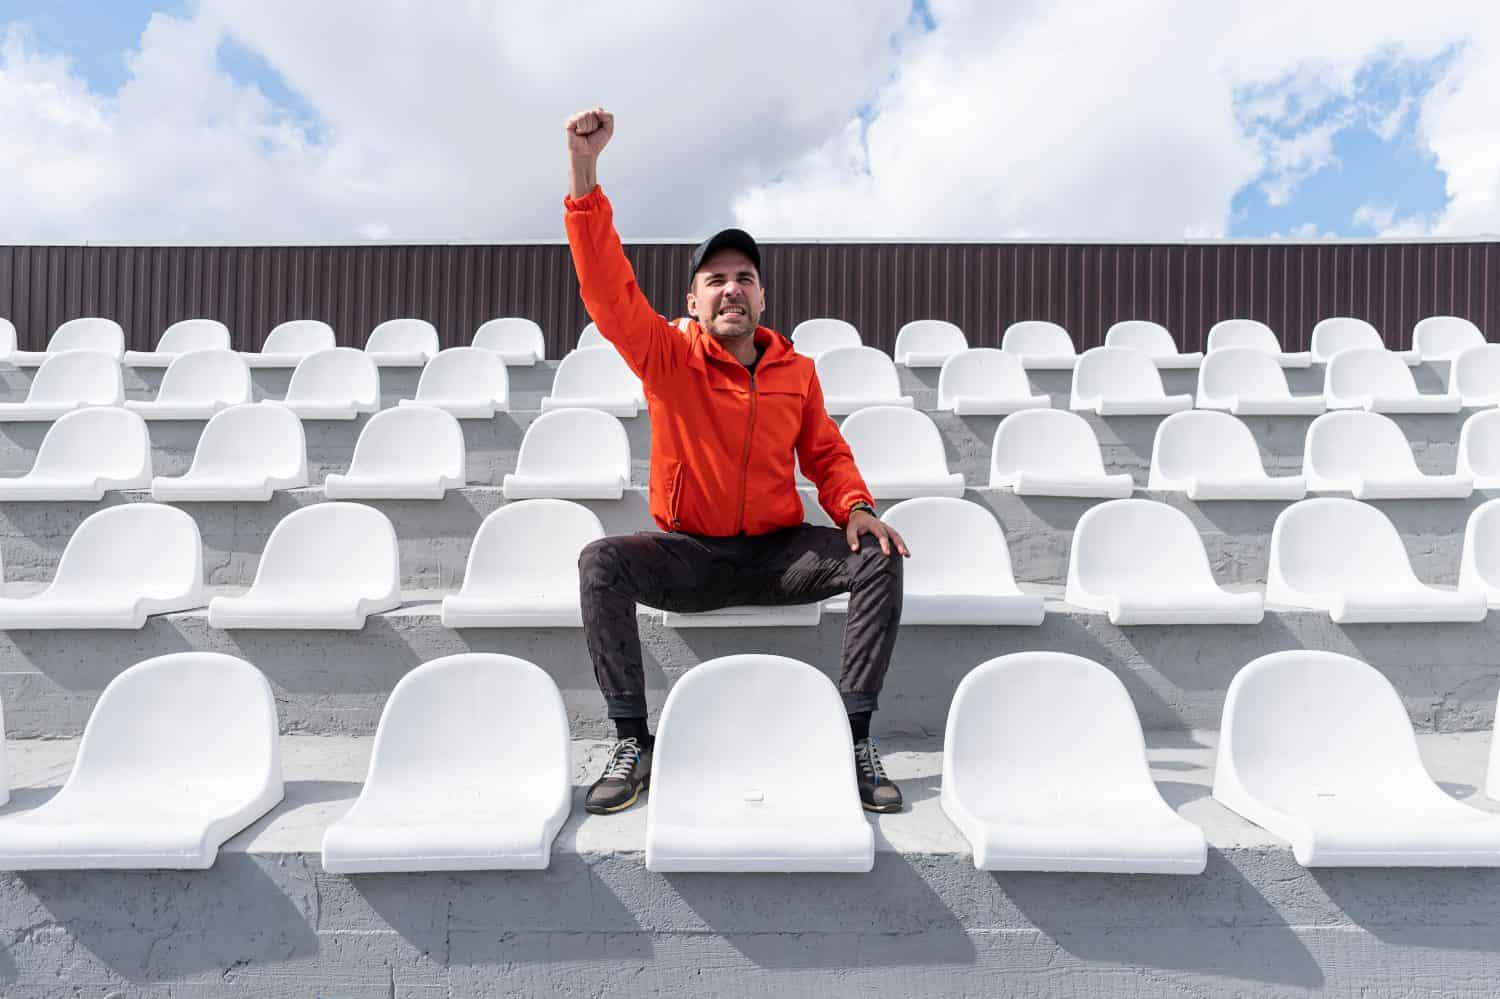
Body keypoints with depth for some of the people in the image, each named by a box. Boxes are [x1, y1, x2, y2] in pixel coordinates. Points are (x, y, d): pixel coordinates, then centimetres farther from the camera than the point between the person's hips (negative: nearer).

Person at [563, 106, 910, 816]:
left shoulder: (797, 371, 4)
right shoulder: (668, 358, -4)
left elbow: (826, 452, 11)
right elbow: (607, 284, -16)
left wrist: (855, 506, -10)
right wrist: (584, 171, -24)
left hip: (779, 552, 2)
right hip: (687, 554, -1)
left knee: (880, 561, -20)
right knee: (600, 562, -28)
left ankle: (855, 737, -13)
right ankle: (632, 743, -17)